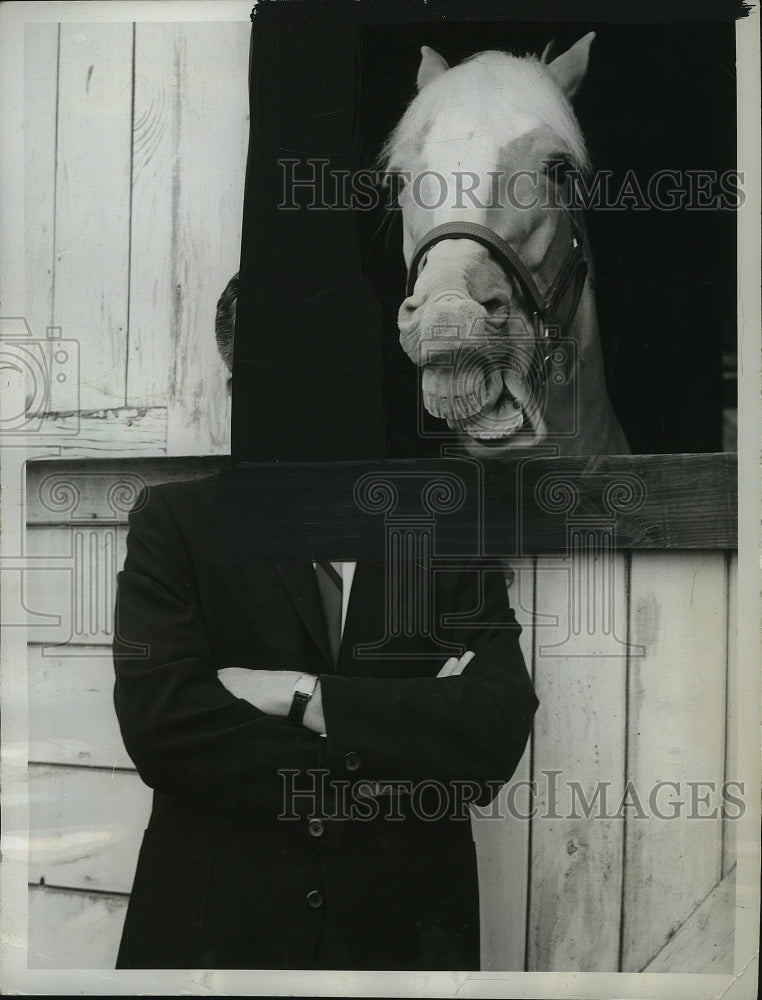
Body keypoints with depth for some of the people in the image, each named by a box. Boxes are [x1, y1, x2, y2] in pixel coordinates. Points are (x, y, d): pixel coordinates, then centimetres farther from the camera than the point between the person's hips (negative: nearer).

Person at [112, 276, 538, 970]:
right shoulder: (177, 520, -3)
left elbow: (498, 734, -12)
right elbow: (159, 719, -16)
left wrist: (305, 697, -19)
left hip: (404, 931, 2)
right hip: (216, 928, -1)